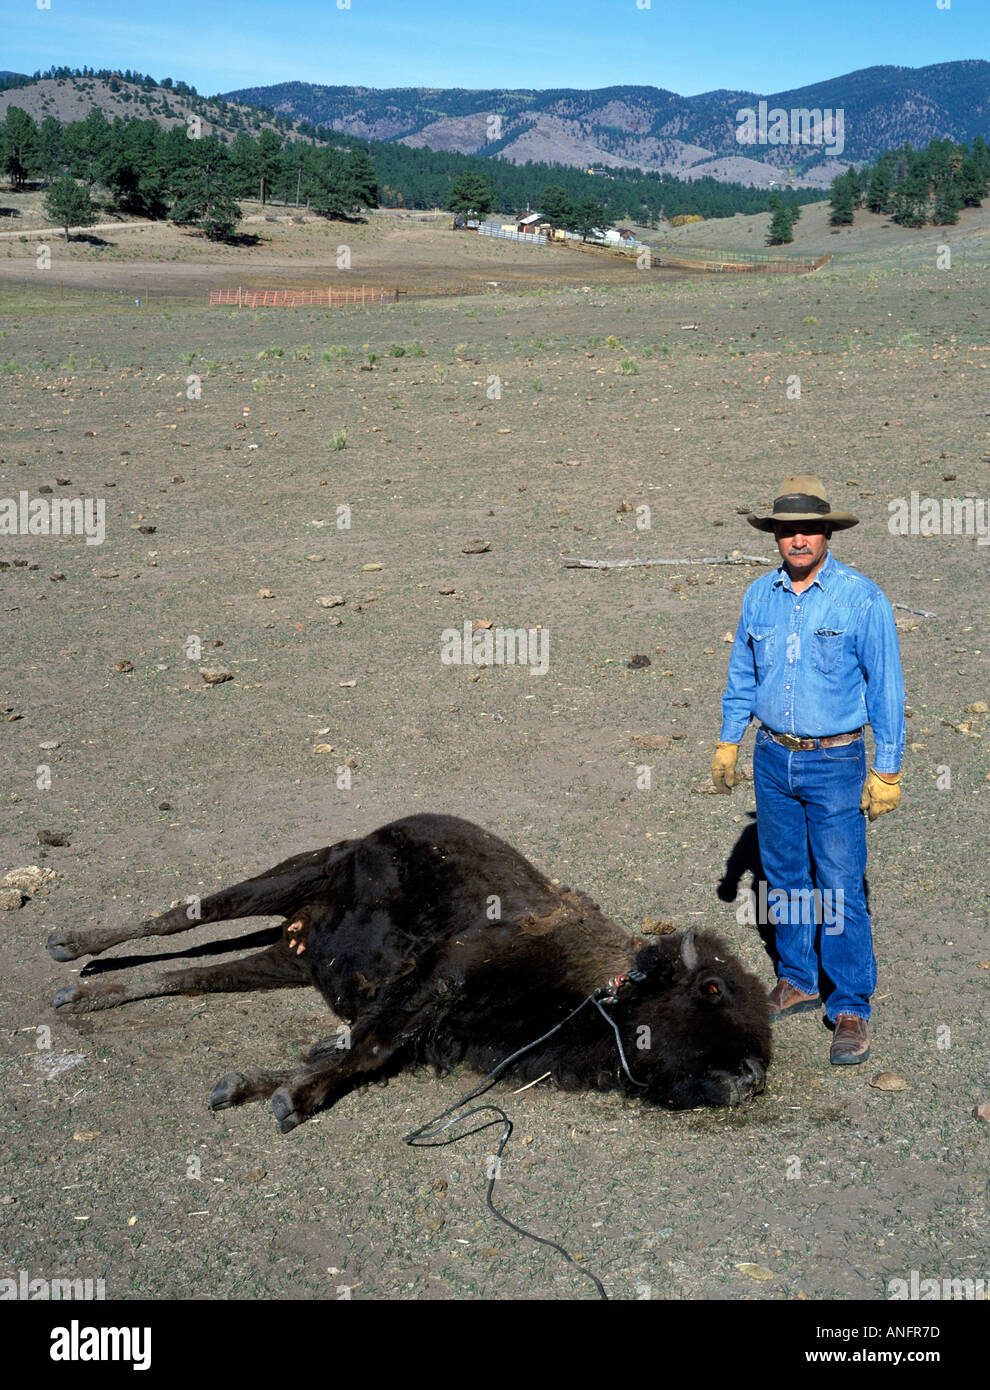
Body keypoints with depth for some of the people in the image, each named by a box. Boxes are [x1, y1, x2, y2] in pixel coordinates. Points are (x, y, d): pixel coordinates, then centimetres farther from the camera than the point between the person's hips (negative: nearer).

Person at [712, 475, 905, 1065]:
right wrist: (728, 743, 14)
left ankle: (851, 1008, 8)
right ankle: (797, 981, 30)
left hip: (835, 762, -5)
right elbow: (743, 675, 15)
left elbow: (885, 688, -8)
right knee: (785, 877, 14)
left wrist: (887, 771, -10)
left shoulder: (862, 598, -11)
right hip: (773, 758, 5)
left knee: (840, 888, -3)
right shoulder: (760, 596, 3)